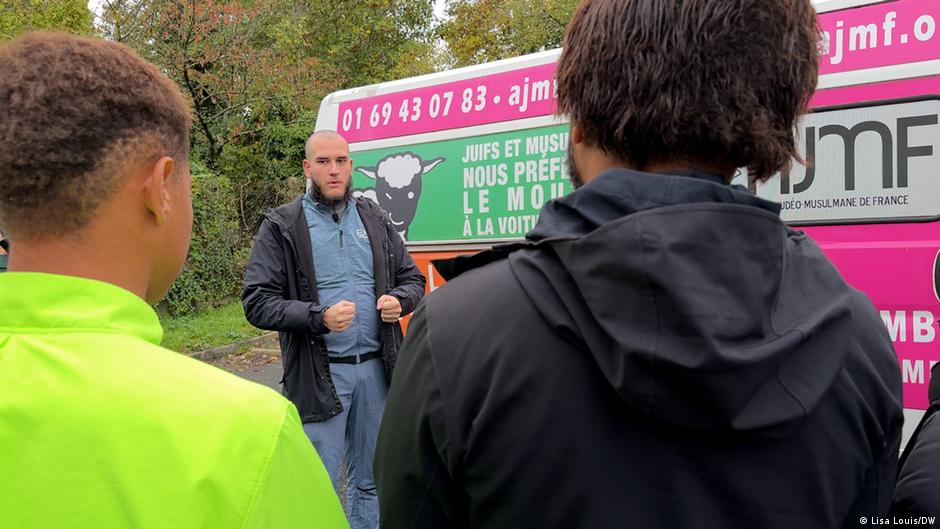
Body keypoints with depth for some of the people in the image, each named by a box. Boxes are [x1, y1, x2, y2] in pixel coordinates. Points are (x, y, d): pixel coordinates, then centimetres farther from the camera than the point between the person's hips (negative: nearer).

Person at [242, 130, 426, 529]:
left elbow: (412, 278, 16)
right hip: (320, 373, -4)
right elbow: (257, 303, -9)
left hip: (376, 367, 4)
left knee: (370, 482, 17)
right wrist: (320, 317, -23)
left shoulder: (375, 219, 10)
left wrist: (399, 300, -8)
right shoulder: (281, 227, -3)